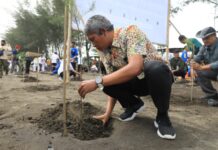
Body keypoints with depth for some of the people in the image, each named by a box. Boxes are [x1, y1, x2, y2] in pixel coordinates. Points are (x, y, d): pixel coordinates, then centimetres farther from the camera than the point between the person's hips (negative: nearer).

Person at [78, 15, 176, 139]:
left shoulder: (131, 32, -23)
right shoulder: (104, 52, -3)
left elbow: (135, 68, -38)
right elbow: (114, 81, -1)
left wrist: (97, 82, -39)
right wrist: (108, 113, -8)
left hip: (158, 75, -5)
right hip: (136, 82, 5)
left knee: (156, 68, -39)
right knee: (108, 82, -21)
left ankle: (162, 115, -14)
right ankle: (134, 104, 8)